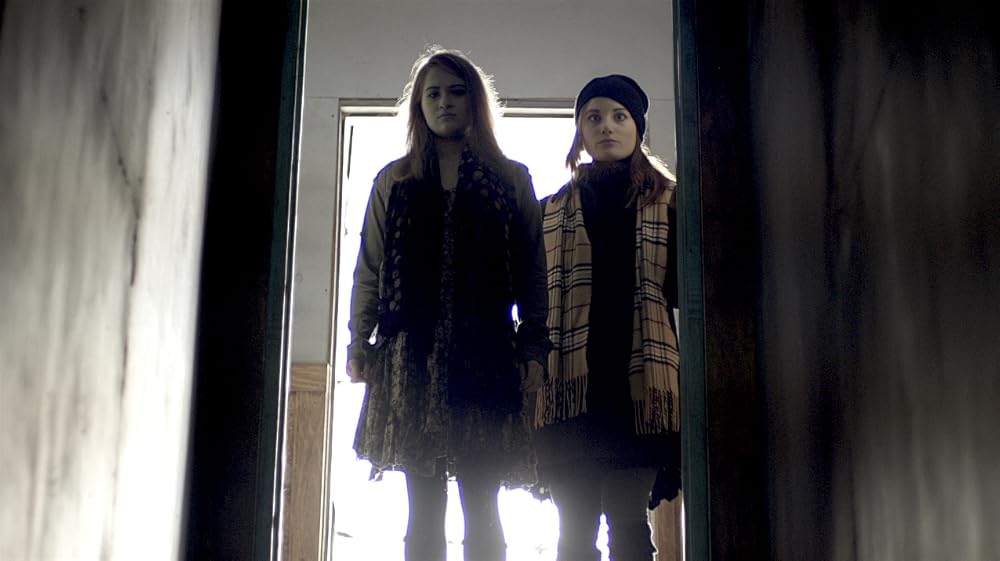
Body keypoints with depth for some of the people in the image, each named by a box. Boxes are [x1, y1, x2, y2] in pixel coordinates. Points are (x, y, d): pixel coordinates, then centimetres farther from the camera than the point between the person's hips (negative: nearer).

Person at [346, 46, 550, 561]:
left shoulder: (510, 180, 11)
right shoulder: (393, 181, 16)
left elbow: (532, 272, 6)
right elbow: (369, 270, 14)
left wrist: (533, 349, -2)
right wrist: (359, 345, 7)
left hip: (484, 357, -1)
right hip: (411, 358, 2)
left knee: (482, 510, -3)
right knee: (424, 508, 2)